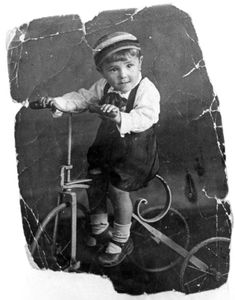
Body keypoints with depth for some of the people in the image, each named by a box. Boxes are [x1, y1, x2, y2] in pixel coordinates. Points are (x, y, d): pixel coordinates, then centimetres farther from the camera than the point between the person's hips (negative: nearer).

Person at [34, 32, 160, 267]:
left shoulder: (147, 91, -25)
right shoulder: (104, 87, -5)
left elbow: (145, 118, -38)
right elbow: (84, 98, 2)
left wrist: (121, 118, -55)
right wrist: (61, 102, -15)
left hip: (133, 150, -6)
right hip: (105, 145, 7)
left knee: (118, 191, 0)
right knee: (94, 182, 13)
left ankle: (121, 241, 23)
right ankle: (99, 227, 38)